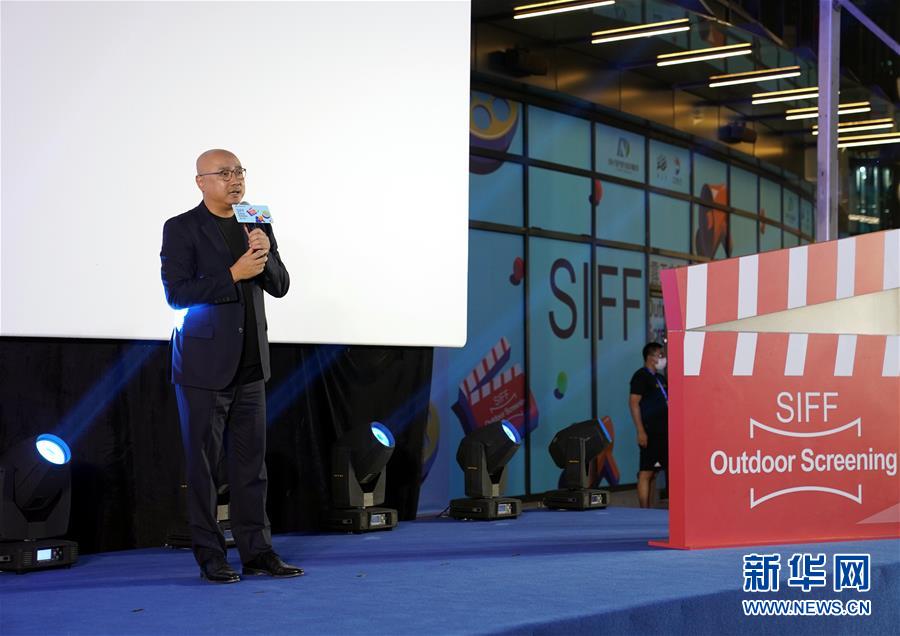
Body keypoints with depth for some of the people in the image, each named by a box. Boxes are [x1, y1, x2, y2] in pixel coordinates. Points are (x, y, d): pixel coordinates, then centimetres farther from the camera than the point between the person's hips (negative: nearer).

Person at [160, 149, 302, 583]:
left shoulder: (257, 225, 11)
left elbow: (280, 286, 9)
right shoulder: (181, 229, -5)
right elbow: (176, 293, -14)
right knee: (203, 463, 2)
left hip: (249, 364, 5)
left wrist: (264, 257, -10)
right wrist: (234, 274, -19)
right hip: (204, 365, -5)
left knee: (250, 461, 8)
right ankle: (210, 557, 9)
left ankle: (256, 552, 13)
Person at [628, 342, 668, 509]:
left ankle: (648, 509, 14)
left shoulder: (660, 378, 18)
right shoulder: (641, 376, -9)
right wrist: (640, 431, -21)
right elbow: (633, 403, -15)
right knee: (646, 473, -8)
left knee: (653, 473, 10)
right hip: (649, 433, -9)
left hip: (662, 433, 9)